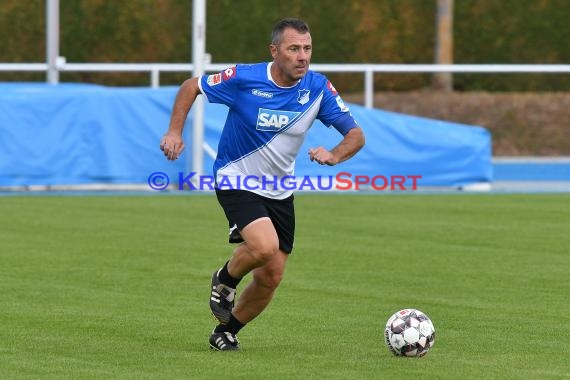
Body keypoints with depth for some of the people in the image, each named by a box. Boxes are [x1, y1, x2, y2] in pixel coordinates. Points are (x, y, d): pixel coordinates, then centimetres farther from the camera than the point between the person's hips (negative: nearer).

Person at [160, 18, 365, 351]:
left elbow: (356, 134, -6)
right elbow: (191, 87, -3)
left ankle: (227, 331, 30)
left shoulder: (318, 87, -10)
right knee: (265, 247, -30)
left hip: (280, 192, 5)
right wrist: (175, 132, -13)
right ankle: (225, 280, 3)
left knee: (271, 278, 4)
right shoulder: (244, 79, -19)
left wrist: (334, 155, -27)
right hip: (236, 182, -5)